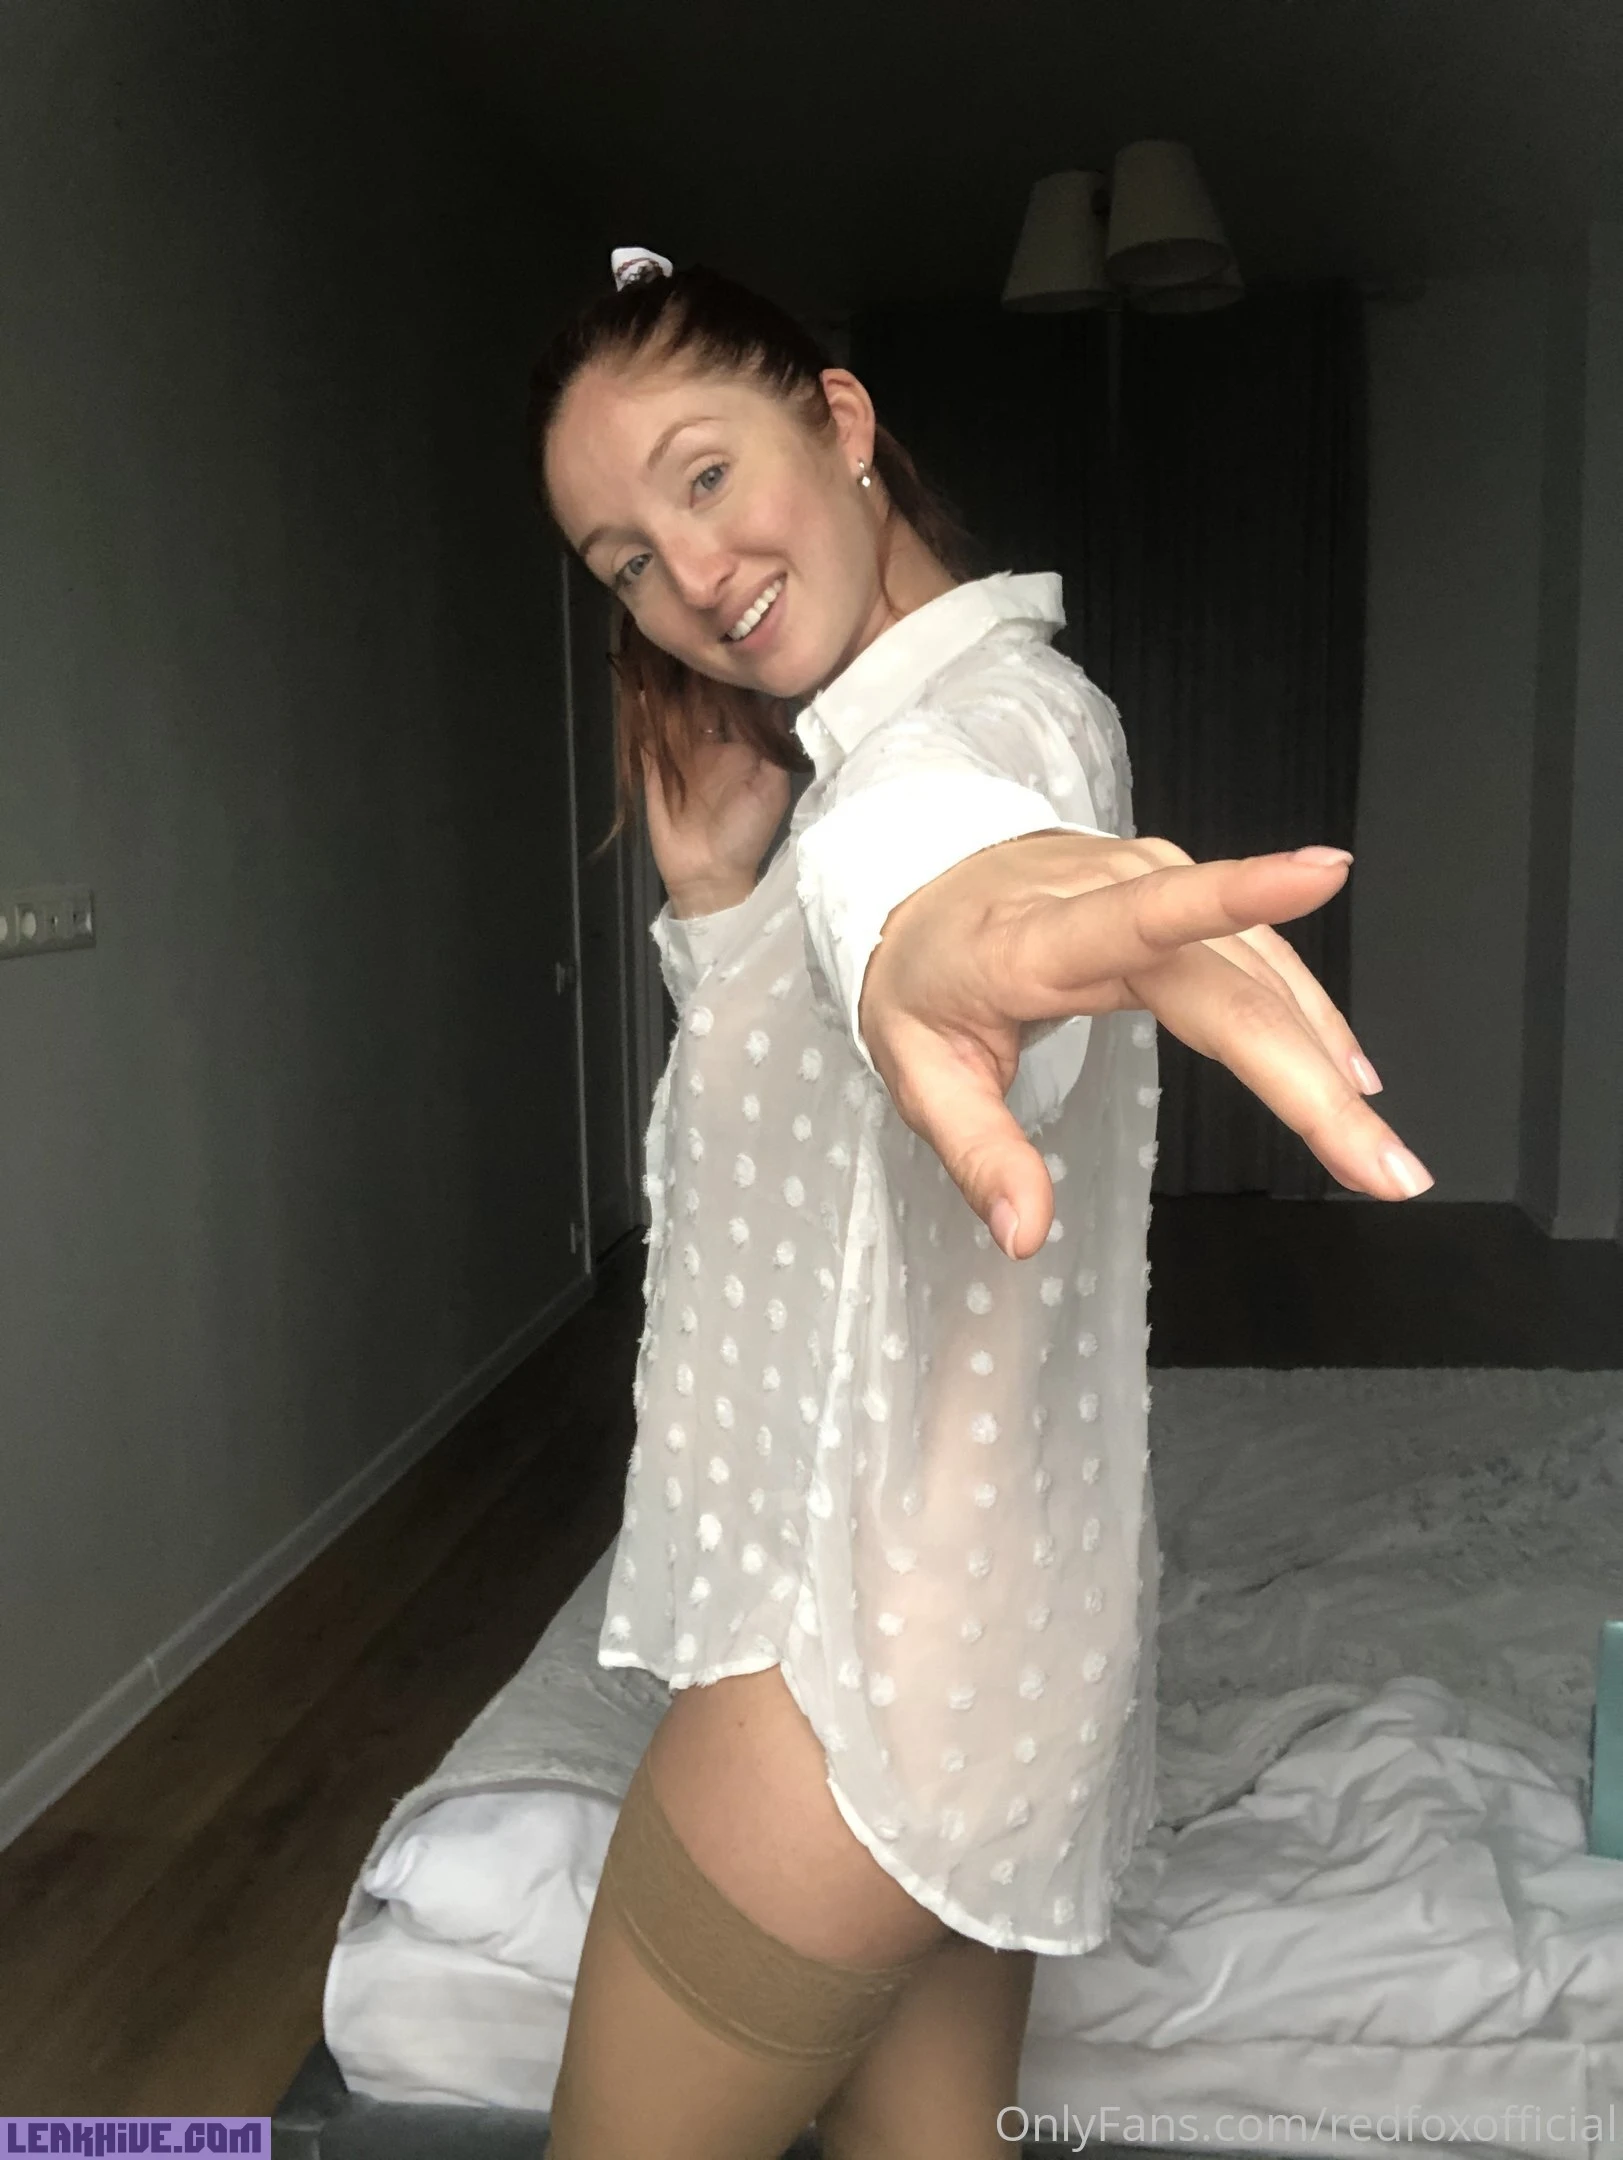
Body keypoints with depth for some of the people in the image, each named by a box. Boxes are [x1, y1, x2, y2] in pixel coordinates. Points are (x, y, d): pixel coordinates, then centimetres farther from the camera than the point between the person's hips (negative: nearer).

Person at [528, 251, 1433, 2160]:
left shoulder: (994, 691, -17)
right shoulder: (880, 737, 12)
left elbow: (948, 774, -44)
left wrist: (921, 879, -65)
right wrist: (714, 900, 4)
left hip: (880, 1631, -9)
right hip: (918, 1605, 9)